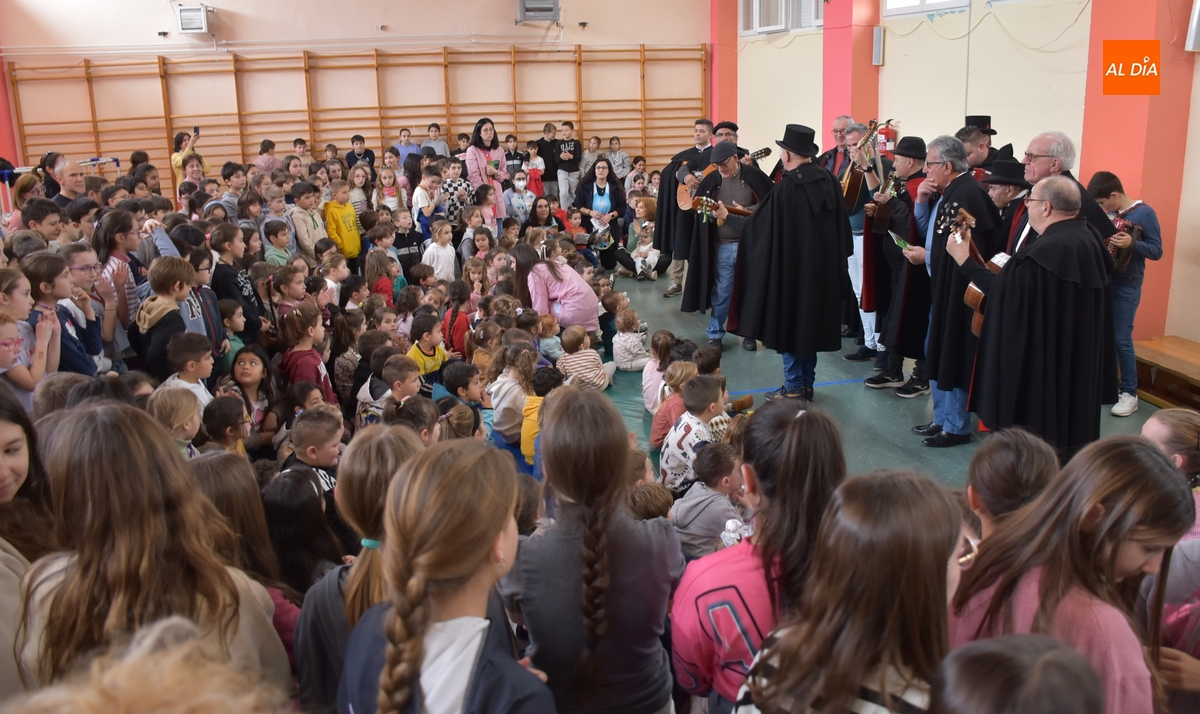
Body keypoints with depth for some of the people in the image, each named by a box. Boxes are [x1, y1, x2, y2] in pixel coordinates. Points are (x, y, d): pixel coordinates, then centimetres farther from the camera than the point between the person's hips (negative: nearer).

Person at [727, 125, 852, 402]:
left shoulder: (785, 187, -18)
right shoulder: (829, 181, -2)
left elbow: (759, 225, -10)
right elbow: (843, 225, 4)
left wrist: (727, 216, 3)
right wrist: (837, 260, 15)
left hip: (792, 266, -6)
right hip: (823, 267, 6)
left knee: (791, 323, 6)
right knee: (812, 321, 16)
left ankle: (793, 387, 10)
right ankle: (807, 384, 23)